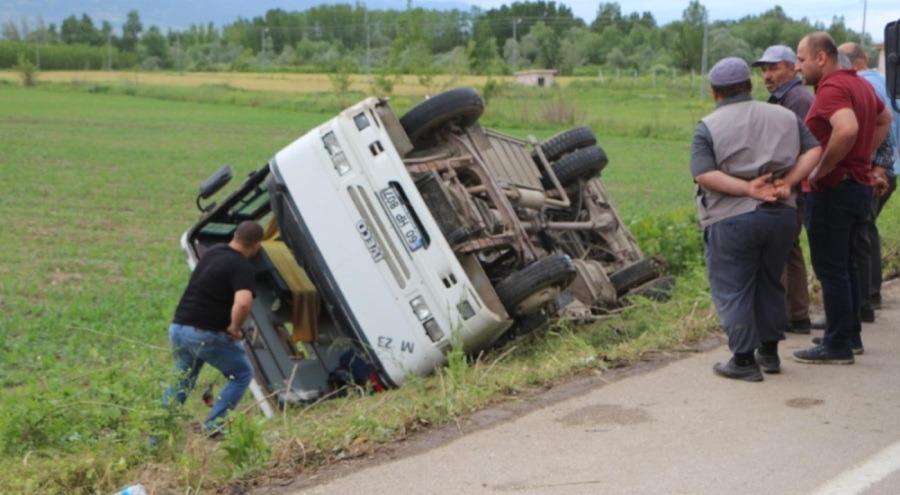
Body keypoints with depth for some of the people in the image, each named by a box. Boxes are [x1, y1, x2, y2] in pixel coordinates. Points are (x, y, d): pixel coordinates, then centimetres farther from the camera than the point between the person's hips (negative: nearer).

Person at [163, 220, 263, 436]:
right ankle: (214, 425, 4)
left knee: (180, 382, 21)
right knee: (242, 374, 11)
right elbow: (242, 303, -34)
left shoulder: (212, 251, 12)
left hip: (178, 328, 7)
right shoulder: (243, 268, -14)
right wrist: (235, 328, -15)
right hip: (207, 335, -7)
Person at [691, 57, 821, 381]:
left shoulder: (708, 127, -5)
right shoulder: (784, 116, 8)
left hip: (732, 219, -5)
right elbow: (813, 150, 3)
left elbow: (703, 175, -17)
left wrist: (748, 189, -16)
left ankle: (743, 360, 5)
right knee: (770, 284, 19)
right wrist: (787, 182, -7)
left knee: (732, 290, 5)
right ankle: (769, 352, 27)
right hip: (781, 215, 5)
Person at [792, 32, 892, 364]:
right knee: (845, 264, 20)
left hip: (831, 189, -10)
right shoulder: (860, 84, 13)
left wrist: (821, 169, -24)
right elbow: (884, 119, 30)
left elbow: (847, 128, -35)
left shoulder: (831, 88, -18)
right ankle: (851, 334, 28)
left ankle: (837, 346, 1)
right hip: (859, 184, 10)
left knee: (830, 269, -3)